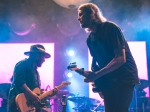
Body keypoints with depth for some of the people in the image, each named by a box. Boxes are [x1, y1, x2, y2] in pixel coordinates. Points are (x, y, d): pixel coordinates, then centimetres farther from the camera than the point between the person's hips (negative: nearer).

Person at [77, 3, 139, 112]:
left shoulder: (110, 28, -14)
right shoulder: (90, 39, 10)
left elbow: (120, 59, -21)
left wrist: (96, 75, -24)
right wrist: (91, 73, -5)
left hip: (124, 78, -8)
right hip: (108, 80, 8)